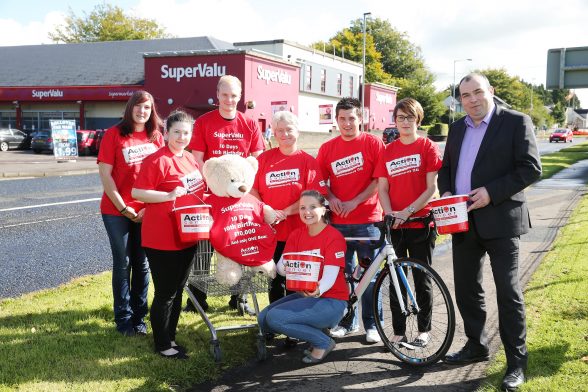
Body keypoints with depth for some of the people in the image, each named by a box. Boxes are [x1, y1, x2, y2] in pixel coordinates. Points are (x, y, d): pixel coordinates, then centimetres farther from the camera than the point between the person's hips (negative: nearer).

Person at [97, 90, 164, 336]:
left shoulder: (157, 137, 6)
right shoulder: (114, 134, -3)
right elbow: (105, 174, -6)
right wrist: (123, 208, -9)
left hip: (148, 211, 3)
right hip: (117, 211, -3)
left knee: (142, 264, 9)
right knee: (123, 263, 5)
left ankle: (139, 318, 21)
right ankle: (123, 319, 16)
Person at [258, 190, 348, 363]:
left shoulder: (334, 236, -13)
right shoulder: (296, 235, 5)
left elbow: (330, 275, -22)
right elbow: (281, 269, -3)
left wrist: (318, 290, -44)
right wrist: (284, 265, -29)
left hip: (330, 300, -7)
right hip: (305, 295, 7)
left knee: (275, 317, -23)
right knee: (263, 319, -10)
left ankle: (323, 342, -3)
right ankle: (314, 332, 7)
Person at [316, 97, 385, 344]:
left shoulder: (373, 143, -1)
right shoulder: (327, 148, 8)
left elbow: (380, 179, -6)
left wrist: (355, 202, -13)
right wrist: (331, 198, -7)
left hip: (367, 220, -3)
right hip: (338, 222, 3)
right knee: (342, 274, 9)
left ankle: (372, 324, 16)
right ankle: (347, 321, 23)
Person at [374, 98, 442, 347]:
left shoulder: (428, 148, -1)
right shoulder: (388, 151, 9)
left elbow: (431, 188, -7)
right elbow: (382, 188, 7)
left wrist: (408, 211, -17)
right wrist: (390, 214, -10)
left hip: (420, 223, -3)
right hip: (394, 226, 3)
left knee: (422, 279, 7)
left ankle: (424, 330, 20)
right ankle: (398, 332, 16)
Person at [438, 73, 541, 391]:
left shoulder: (516, 122, -5)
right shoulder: (457, 129, 14)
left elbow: (531, 168, -11)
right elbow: (446, 168, 21)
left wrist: (491, 192, -19)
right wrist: (445, 192, 1)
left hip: (500, 220, -6)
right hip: (463, 221, 6)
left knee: (508, 292, -1)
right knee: (466, 289, 13)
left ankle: (516, 361, 11)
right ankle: (476, 346, 30)